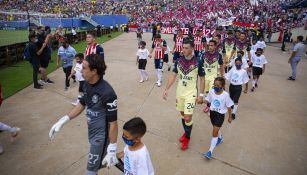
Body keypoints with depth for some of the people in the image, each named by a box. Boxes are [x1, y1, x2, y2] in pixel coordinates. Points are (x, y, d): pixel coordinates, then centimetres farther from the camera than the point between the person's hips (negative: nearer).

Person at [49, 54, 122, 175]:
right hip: (92, 131, 8)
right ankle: (114, 160, 57)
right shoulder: (87, 84, -6)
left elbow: (113, 123, -24)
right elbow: (82, 104, 10)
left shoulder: (107, 93, -31)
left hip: (101, 135, -8)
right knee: (99, 159, 29)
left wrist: (112, 150, -19)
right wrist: (62, 121, 7)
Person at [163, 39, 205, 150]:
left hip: (191, 93, -4)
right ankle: (186, 133, 39)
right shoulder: (178, 60, -2)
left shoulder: (198, 62, -13)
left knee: (188, 117, -6)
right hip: (179, 92, 4)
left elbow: (202, 78, -5)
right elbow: (173, 76, 4)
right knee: (182, 114, 17)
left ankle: (187, 138, 19)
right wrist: (166, 89, -2)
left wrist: (201, 94, -8)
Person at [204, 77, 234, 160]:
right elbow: (208, 101, 6)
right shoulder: (211, 92, -9)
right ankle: (220, 138, 60)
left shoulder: (225, 95, -20)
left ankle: (210, 151, 1)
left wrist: (230, 117, -3)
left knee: (214, 133, -6)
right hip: (212, 112, 5)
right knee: (216, 128, 28)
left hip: (220, 115, -5)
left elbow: (229, 107, -10)